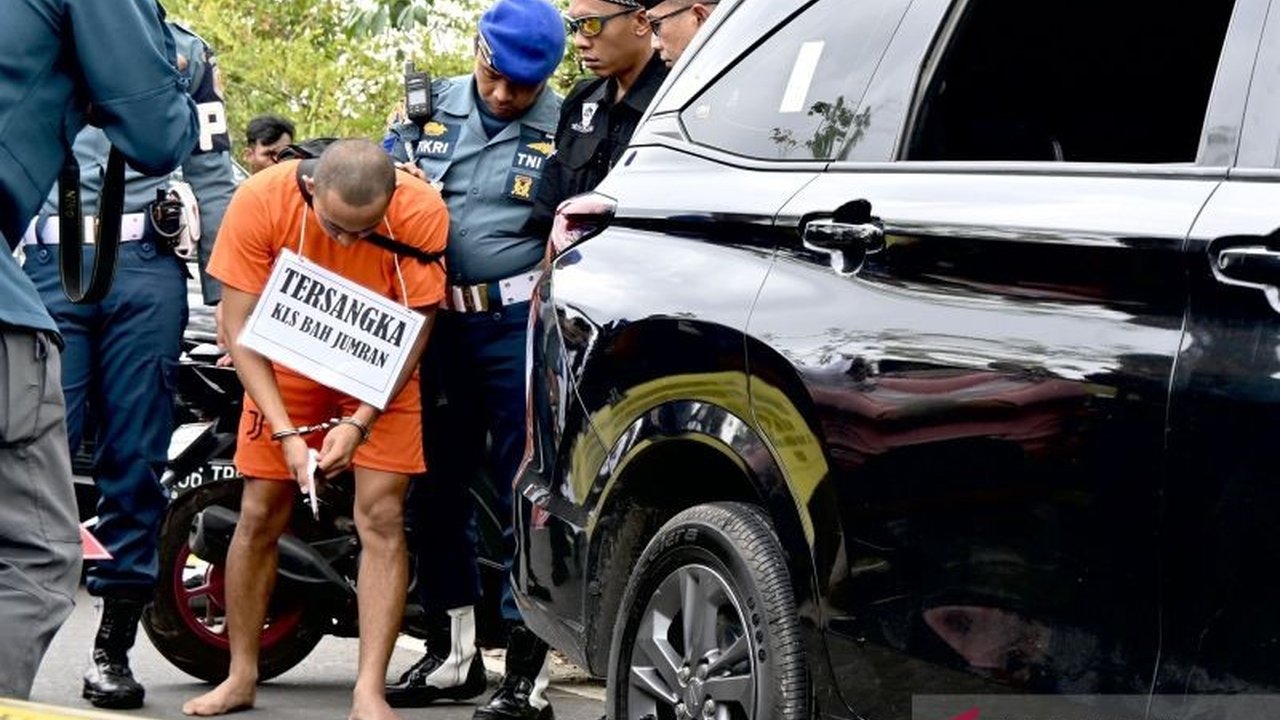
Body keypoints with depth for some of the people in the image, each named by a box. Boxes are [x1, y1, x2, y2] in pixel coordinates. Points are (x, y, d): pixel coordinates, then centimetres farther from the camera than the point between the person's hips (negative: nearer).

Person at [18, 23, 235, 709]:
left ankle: (112, 648, 5)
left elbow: (213, 180, 14)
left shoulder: (184, 50, 17)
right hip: (51, 263, -1)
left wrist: (227, 294, 7)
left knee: (135, 460, 0)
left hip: (147, 269, 1)